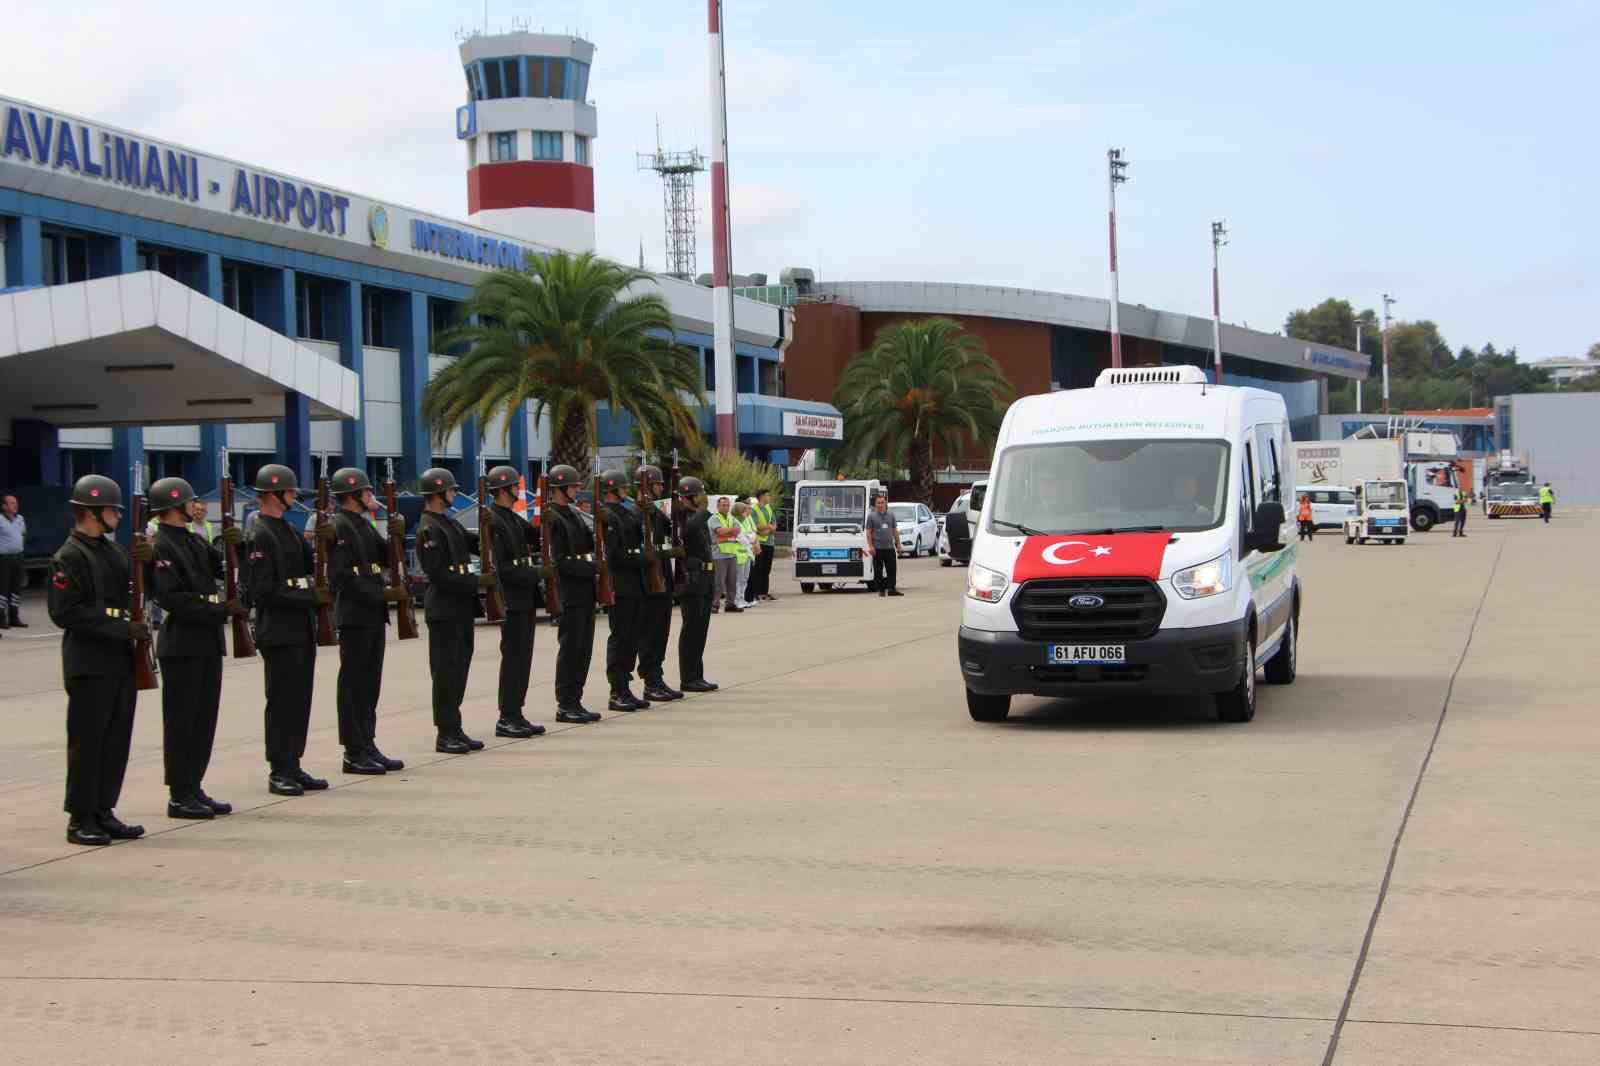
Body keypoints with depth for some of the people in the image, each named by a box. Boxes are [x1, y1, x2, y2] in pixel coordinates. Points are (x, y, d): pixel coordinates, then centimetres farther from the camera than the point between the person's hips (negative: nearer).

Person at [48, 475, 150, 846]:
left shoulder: (112, 548, 15)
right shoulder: (69, 557, -11)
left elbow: (134, 592, 20)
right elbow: (66, 614, -18)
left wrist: (146, 562, 0)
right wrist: (122, 628, -20)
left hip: (120, 661, 8)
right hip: (89, 665, -8)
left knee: (116, 740, 10)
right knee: (87, 742, -2)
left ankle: (103, 812, 18)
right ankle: (80, 819, 4)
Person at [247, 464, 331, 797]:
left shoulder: (288, 530, 15)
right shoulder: (261, 535, -13)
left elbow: (309, 566, 17)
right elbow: (263, 590, -19)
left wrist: (325, 541, 2)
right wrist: (310, 596, -20)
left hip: (302, 629, 9)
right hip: (279, 632, -9)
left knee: (300, 699, 10)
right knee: (282, 700, -4)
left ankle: (293, 766, 16)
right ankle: (279, 772, 2)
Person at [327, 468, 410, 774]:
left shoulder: (364, 524, 16)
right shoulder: (339, 527, -13)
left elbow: (386, 557, 15)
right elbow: (343, 578, -19)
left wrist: (397, 534, -2)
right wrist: (384, 594, -19)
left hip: (373, 615, 9)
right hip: (354, 617, -9)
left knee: (370, 683, 12)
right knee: (354, 683, -4)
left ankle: (367, 746, 18)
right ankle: (354, 754, 0)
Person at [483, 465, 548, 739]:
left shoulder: (514, 519, 14)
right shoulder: (492, 521, -14)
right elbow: (501, 567, -19)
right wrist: (536, 572, -17)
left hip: (526, 598, 9)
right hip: (511, 599, -9)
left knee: (523, 656, 10)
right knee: (513, 657, -6)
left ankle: (516, 715, 15)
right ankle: (507, 719, -1)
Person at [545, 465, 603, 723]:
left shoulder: (575, 513, 15)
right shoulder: (551, 518, -13)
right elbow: (560, 561, -18)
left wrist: (597, 529, 2)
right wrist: (594, 569, -17)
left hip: (585, 591, 9)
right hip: (569, 593, -9)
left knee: (584, 648, 10)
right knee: (570, 649, -4)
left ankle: (575, 702, 16)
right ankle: (565, 705, 1)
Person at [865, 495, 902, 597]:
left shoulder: (891, 515, 12)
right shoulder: (872, 516, 0)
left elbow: (894, 530, 17)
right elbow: (868, 532, -2)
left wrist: (898, 543, 11)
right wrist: (870, 546, -11)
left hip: (890, 547, 4)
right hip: (878, 548, -4)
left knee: (892, 569, 2)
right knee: (878, 571, 0)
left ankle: (891, 589, 7)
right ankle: (881, 590, 5)